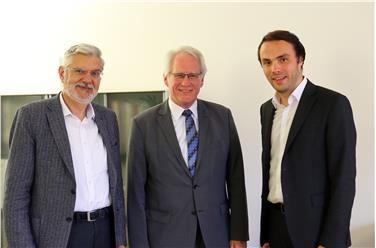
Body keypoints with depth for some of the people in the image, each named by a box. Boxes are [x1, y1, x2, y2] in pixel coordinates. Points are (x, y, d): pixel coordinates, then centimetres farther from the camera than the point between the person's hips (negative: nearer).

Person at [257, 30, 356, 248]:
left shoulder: (333, 104, -10)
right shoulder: (267, 109, 9)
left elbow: (344, 178, -13)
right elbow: (269, 172, 12)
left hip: (316, 230, -5)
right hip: (275, 225, 5)